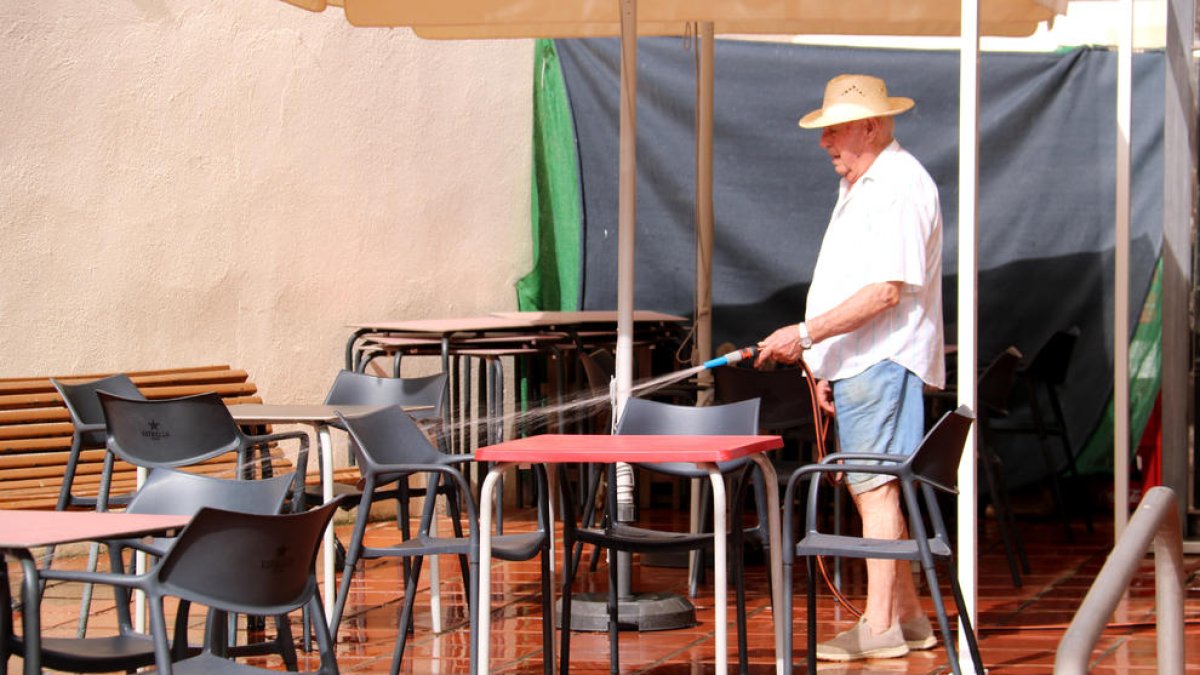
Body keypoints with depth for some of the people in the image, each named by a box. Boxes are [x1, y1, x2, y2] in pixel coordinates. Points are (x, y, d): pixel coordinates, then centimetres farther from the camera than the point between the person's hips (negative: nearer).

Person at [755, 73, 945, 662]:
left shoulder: (901, 186, -13)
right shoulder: (857, 187, 20)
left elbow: (885, 291, -21)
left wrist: (807, 334, -20)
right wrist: (826, 364, 18)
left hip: (883, 364, -10)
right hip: (855, 365, 10)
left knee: (875, 487, -11)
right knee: (867, 489, 11)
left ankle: (880, 628, -10)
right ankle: (909, 619, 18)